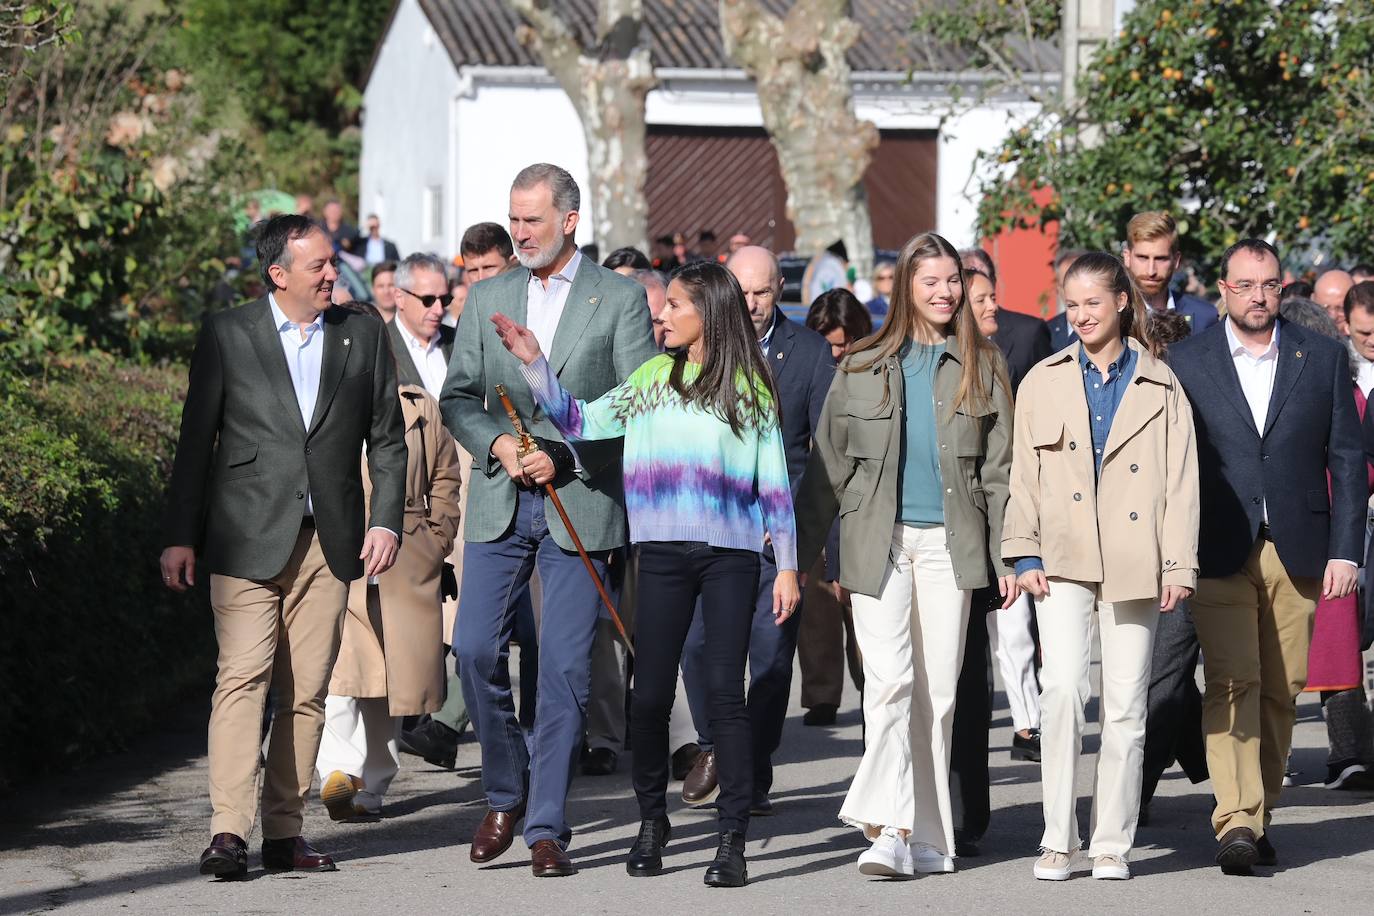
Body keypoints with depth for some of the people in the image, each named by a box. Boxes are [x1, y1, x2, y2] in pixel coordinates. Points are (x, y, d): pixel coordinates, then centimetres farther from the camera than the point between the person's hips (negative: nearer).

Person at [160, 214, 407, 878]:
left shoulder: (363, 336, 10)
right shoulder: (227, 335, 3)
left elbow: (387, 440, 12)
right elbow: (195, 441, 4)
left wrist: (386, 520, 0)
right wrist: (180, 536, 0)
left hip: (329, 542, 3)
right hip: (247, 539, -3)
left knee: (307, 690, 2)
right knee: (243, 679, -12)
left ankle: (284, 831, 7)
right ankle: (228, 832, -15)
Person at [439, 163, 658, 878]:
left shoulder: (620, 300, 1)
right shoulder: (487, 298, 12)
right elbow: (457, 397, 10)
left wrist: (564, 455, -12)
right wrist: (498, 443, -9)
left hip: (581, 503, -3)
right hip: (498, 502, 3)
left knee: (565, 667, -4)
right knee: (476, 648, -4)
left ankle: (546, 827, 2)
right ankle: (505, 795, 17)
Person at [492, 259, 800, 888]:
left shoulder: (749, 386, 5)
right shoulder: (654, 378, 13)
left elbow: (774, 483, 5)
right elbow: (580, 422, 12)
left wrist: (787, 566, 1)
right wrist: (533, 364, 4)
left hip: (730, 553, -3)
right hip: (664, 553, 3)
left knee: (724, 693, -6)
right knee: (650, 694, 2)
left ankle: (732, 840, -2)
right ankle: (652, 819, 20)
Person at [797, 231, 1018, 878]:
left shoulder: (981, 368, 9)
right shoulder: (862, 369, 8)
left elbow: (998, 468, 8)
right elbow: (829, 466, 9)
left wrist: (1008, 557, 2)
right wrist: (800, 551, 5)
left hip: (950, 543, 1)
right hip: (878, 540, -1)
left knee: (938, 689, 2)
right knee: (890, 679, -14)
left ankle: (928, 837, 8)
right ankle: (892, 830, -19)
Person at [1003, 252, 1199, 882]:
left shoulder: (1160, 386, 7)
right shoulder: (1043, 383, 11)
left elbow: (1181, 482, 5)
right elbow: (1024, 475, 10)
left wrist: (1179, 565, -3)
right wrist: (1024, 554, 0)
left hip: (1134, 564, 0)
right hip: (1063, 562, 0)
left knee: (1125, 705, 1)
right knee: (1063, 688, -16)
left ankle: (1112, 844, 9)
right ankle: (1058, 841, -9)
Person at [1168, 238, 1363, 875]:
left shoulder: (1322, 357, 8)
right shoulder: (1186, 362, 4)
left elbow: (1346, 459, 8)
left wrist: (1346, 550, 0)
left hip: (1297, 552, 2)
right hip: (1219, 552, -2)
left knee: (1281, 689, 4)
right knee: (1232, 683, -12)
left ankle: (1259, 813, 16)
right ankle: (1237, 822, -17)